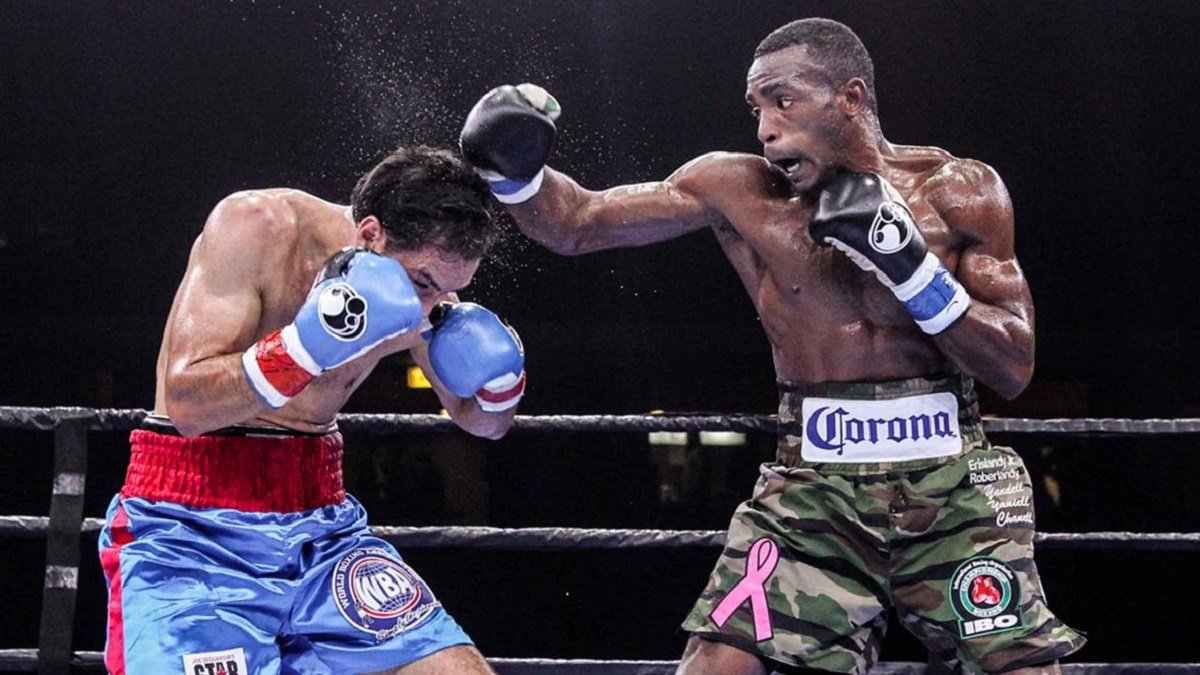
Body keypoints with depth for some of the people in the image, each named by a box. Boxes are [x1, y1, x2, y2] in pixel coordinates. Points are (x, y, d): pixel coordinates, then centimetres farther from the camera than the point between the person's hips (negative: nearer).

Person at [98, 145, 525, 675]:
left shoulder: (419, 277, 1)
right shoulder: (256, 226, -15)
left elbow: (481, 422, 15)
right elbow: (186, 404, -21)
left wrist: (502, 378, -7)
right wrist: (308, 345, -33)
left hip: (322, 522, 6)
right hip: (193, 528, -5)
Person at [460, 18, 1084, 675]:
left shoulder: (959, 192, -2)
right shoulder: (739, 191, 0)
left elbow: (1015, 368, -4)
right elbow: (576, 224, 5)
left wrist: (912, 267, -16)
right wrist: (514, 171, -15)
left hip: (949, 490, 0)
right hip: (811, 491, 1)